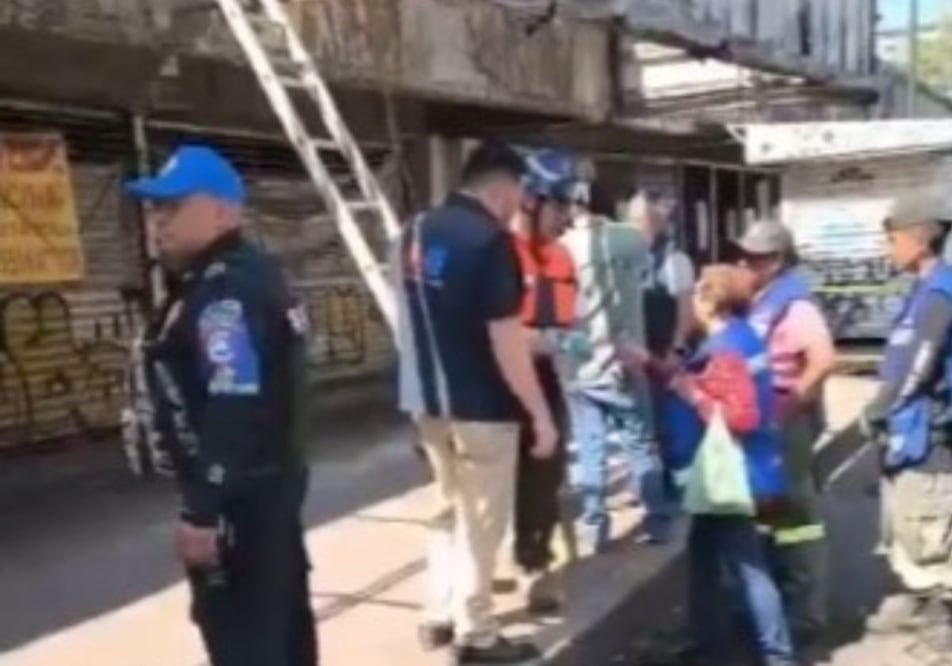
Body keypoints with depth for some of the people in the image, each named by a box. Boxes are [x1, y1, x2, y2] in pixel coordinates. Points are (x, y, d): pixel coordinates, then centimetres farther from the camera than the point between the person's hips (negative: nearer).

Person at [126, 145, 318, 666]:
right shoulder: (249, 277, 13)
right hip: (267, 485, 11)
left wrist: (202, 511, -25)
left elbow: (234, 413, -27)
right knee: (281, 618, 20)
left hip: (239, 499, -11)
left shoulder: (226, 293, -20)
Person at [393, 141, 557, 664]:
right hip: (481, 405, -7)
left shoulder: (416, 232, 6)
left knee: (451, 508, 22)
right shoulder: (491, 240, -18)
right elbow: (504, 339, -21)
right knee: (482, 520, 6)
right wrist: (540, 414, -15)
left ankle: (439, 617, 29)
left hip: (428, 398, 8)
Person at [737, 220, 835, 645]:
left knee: (794, 513, 0)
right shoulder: (756, 303, 9)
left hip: (786, 424, -9)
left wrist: (795, 399, -23)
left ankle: (805, 614, 10)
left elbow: (824, 358, -31)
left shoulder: (794, 305, -18)